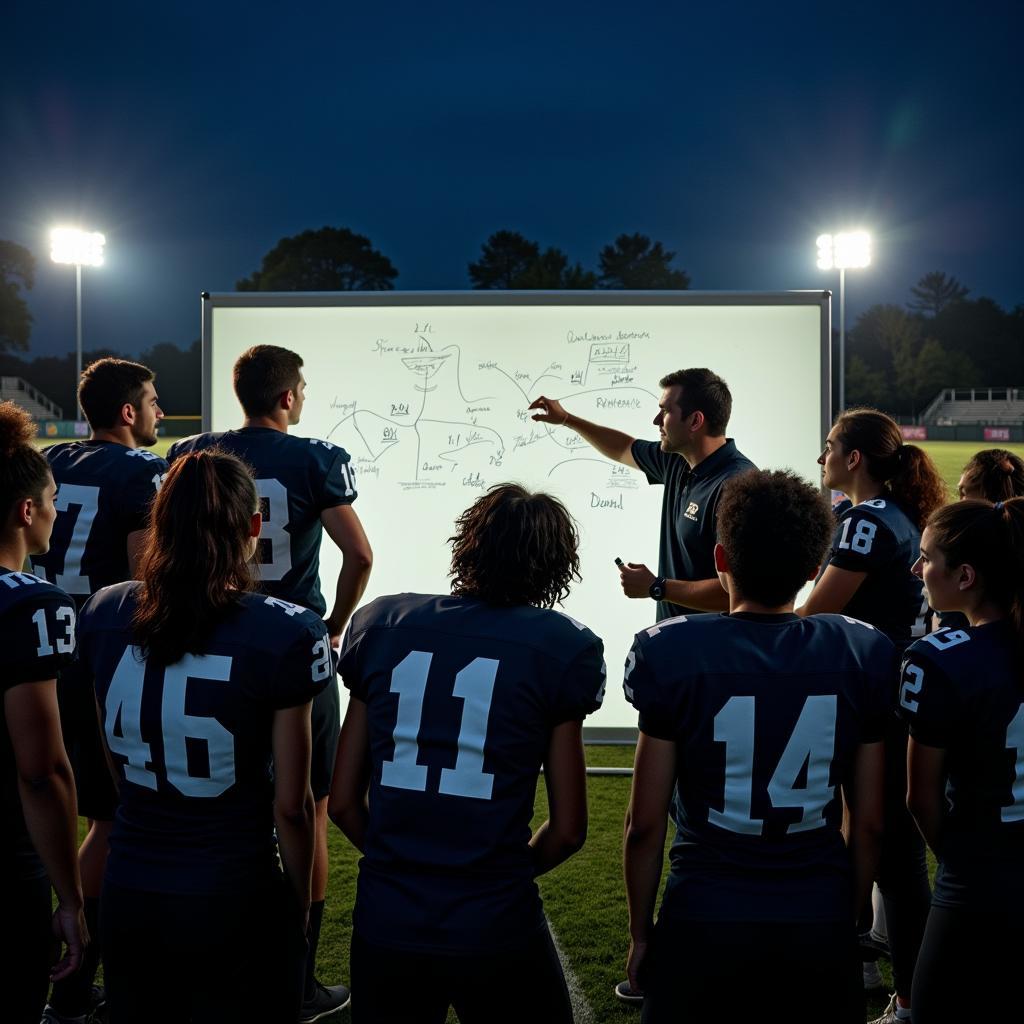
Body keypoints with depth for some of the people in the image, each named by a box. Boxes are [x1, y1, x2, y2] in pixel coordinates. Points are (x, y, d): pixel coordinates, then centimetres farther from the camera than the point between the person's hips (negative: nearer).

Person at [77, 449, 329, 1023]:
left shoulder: (102, 615, -4)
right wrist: (301, 902, 3)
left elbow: (114, 761, 8)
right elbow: (290, 804, -12)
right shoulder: (286, 635, -18)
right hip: (237, 901, -4)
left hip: (128, 894, 4)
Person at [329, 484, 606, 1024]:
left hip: (383, 924, 3)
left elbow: (343, 802, 5)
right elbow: (568, 830, -1)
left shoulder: (381, 624, 2)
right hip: (496, 934, -2)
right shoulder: (561, 647, -6)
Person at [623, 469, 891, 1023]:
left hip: (705, 924, -2)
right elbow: (868, 822, 3)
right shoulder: (863, 656, -3)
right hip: (821, 925, 2)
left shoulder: (672, 654, -10)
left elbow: (644, 824, -6)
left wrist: (640, 931, 7)